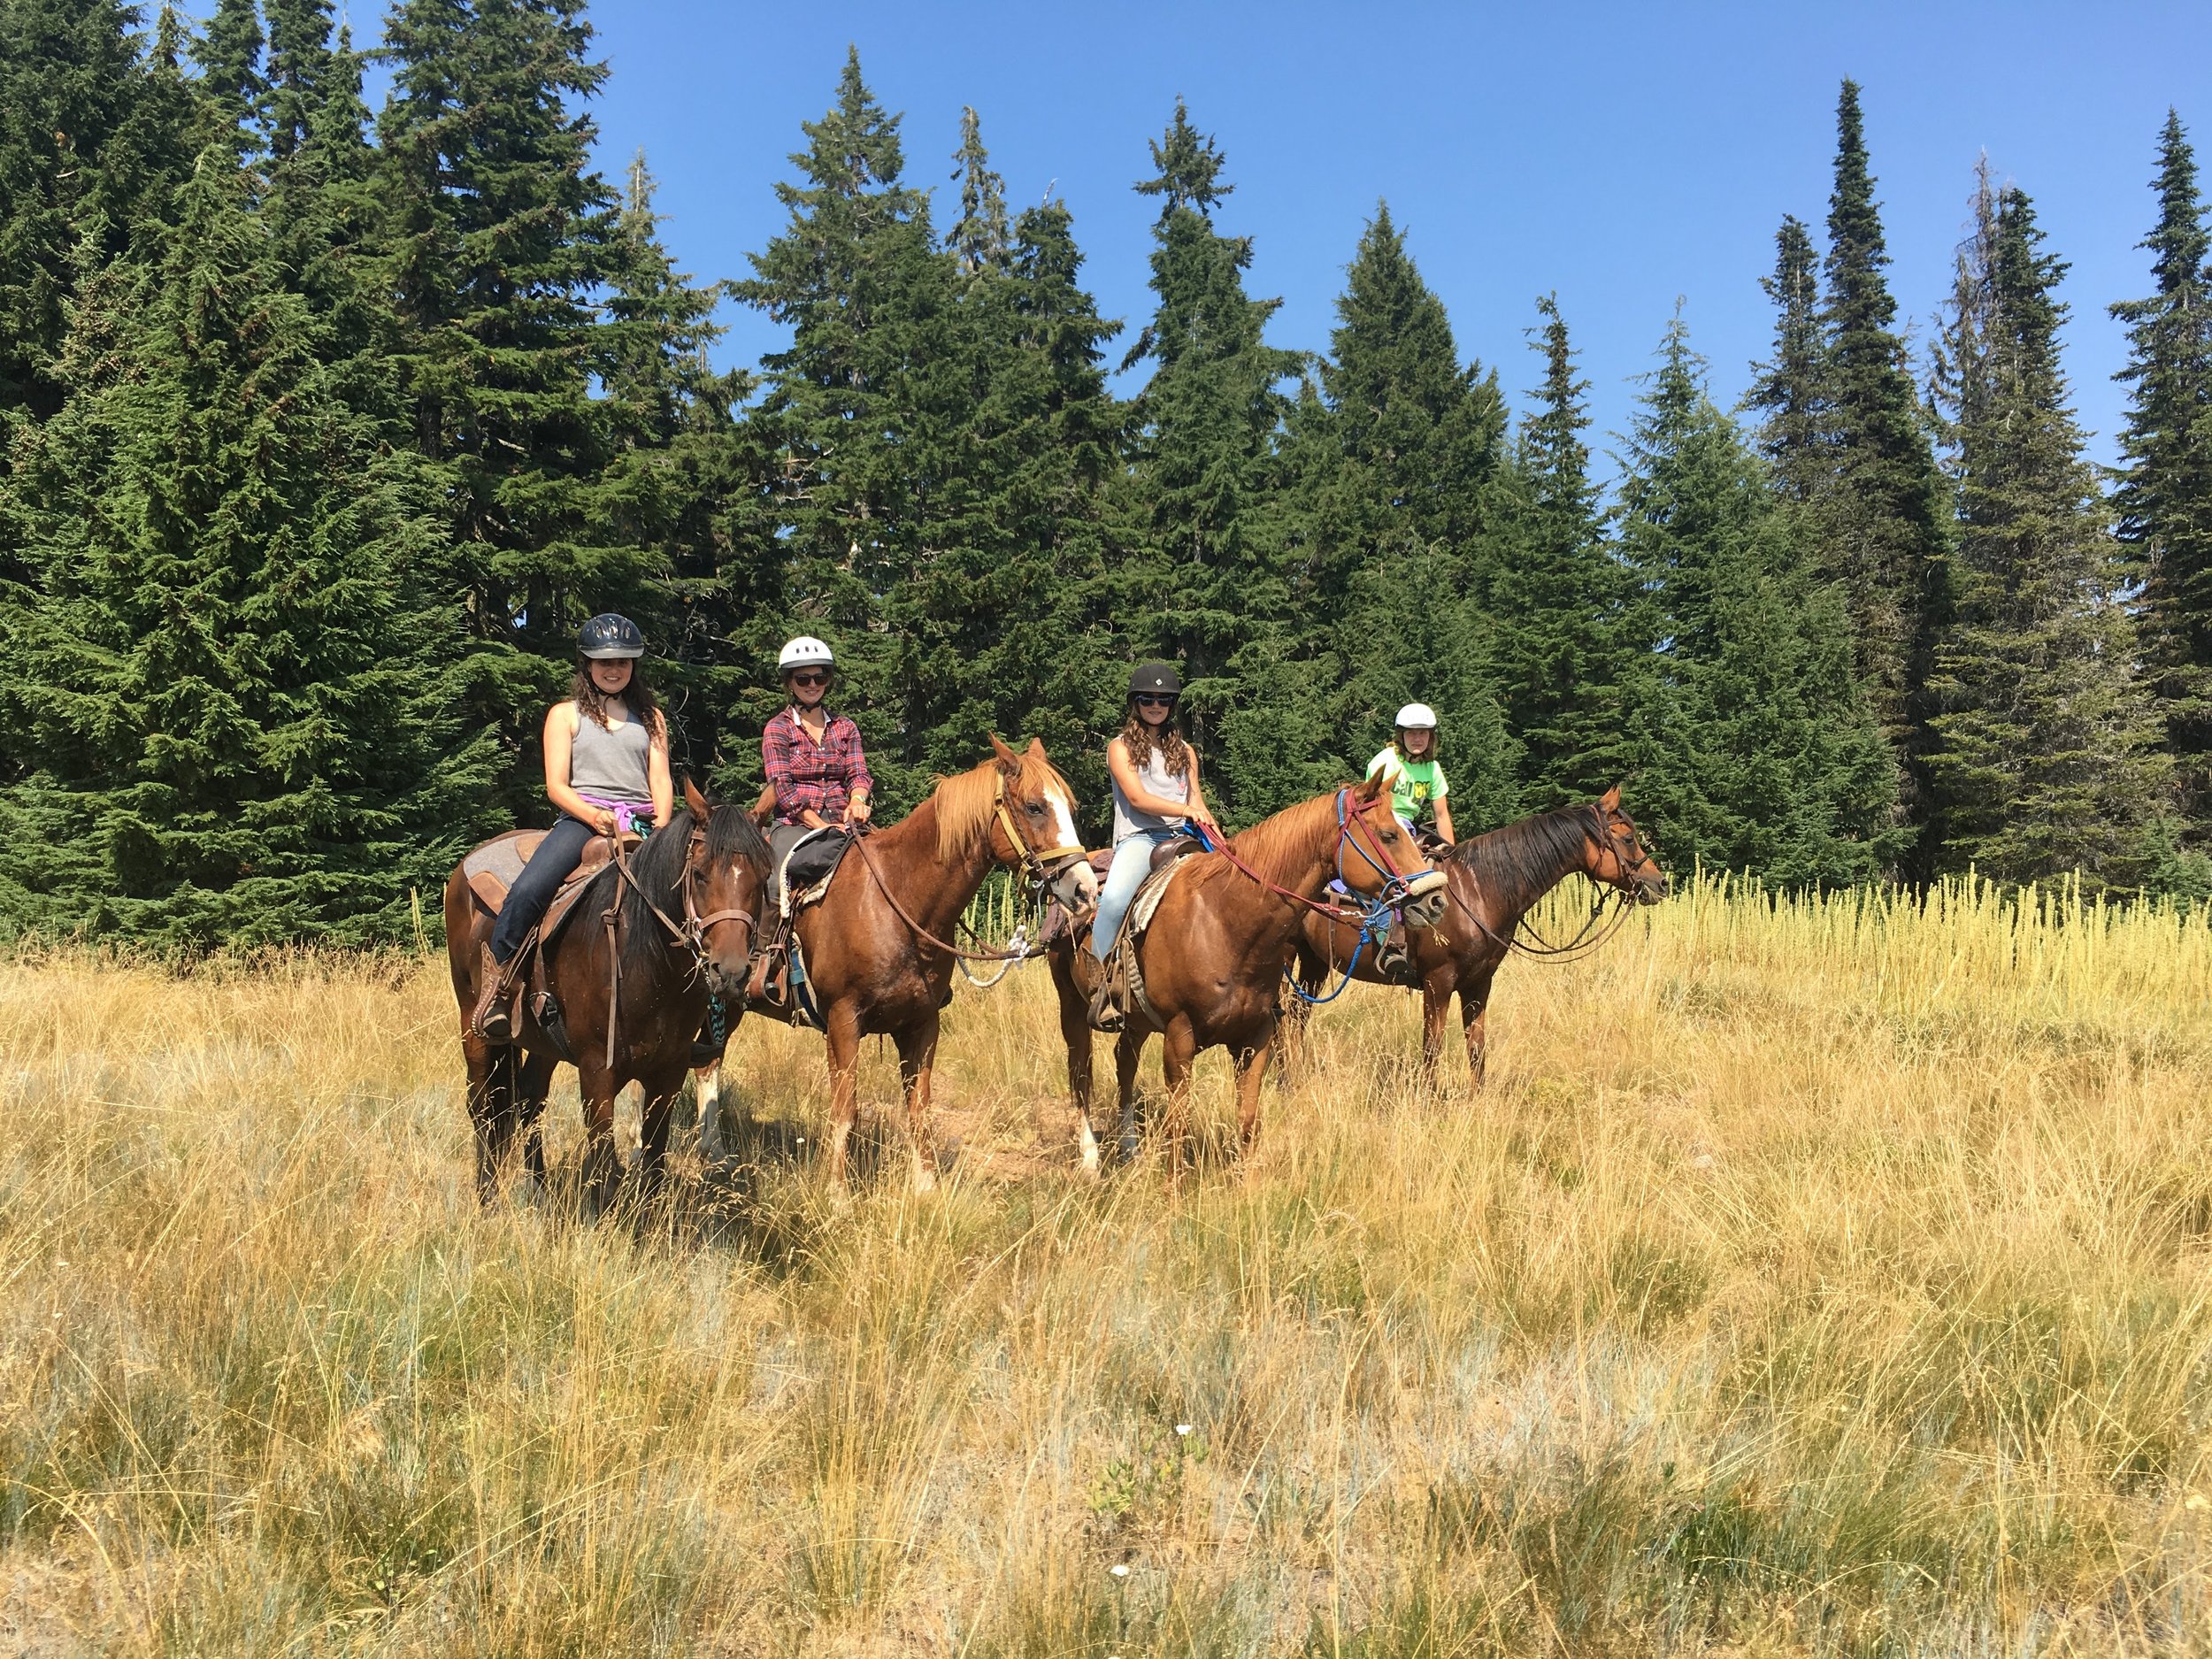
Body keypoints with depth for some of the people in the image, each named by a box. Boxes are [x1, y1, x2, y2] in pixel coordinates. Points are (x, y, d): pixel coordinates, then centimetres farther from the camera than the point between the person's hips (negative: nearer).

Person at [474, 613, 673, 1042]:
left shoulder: (651, 717, 22)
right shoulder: (566, 714, 13)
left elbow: (661, 780, 12)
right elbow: (556, 786, 3)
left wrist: (662, 827, -9)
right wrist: (596, 817, -16)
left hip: (641, 824, 3)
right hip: (581, 820, -3)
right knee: (529, 889, -29)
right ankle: (497, 974, -12)